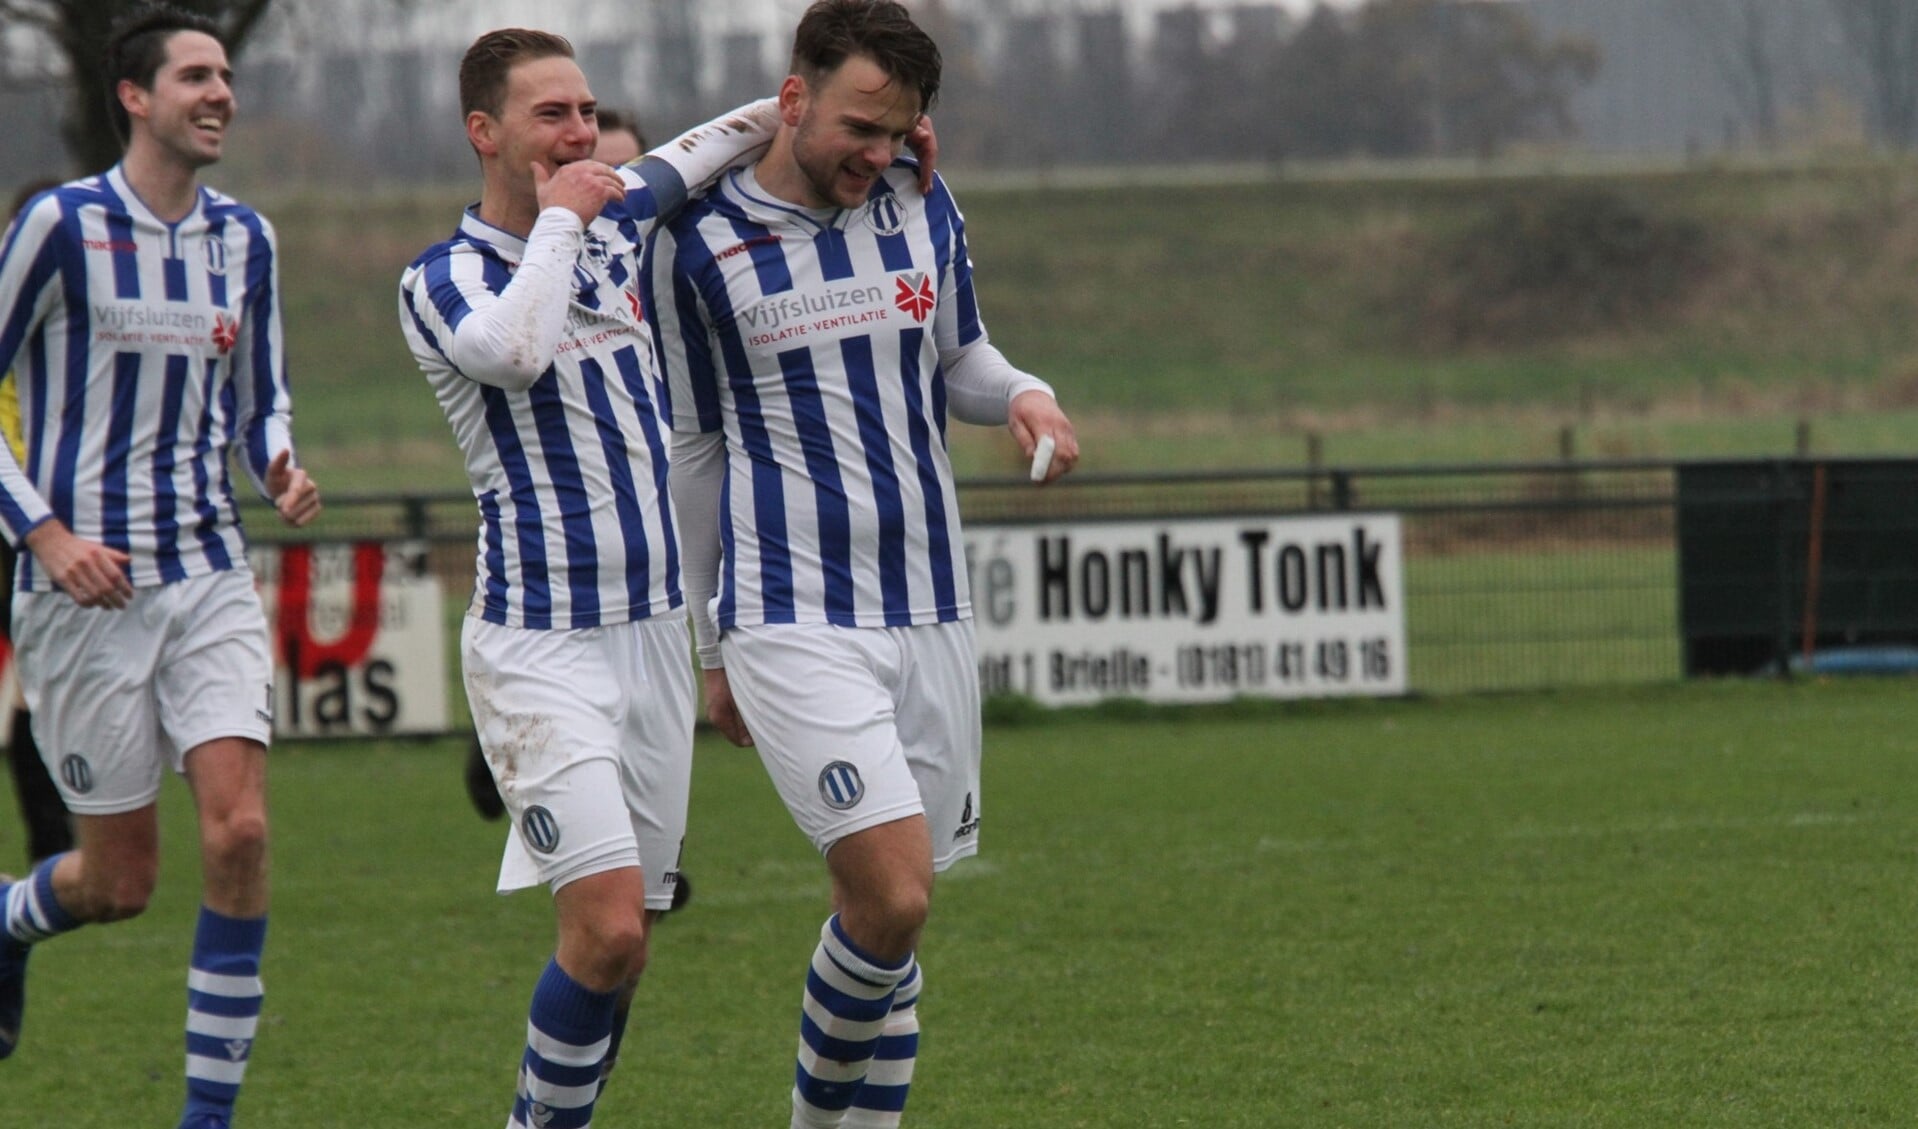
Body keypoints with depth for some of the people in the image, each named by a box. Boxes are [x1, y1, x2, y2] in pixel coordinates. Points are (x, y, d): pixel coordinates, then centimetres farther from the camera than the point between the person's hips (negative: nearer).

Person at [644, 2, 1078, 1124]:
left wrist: (1022, 394, -1)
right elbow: (692, 449, 7)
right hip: (792, 621, -4)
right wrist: (712, 646, 11)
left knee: (893, 914, 5)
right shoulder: (698, 242, -3)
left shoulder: (926, 213, 7)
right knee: (893, 898, -17)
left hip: (929, 612, 4)